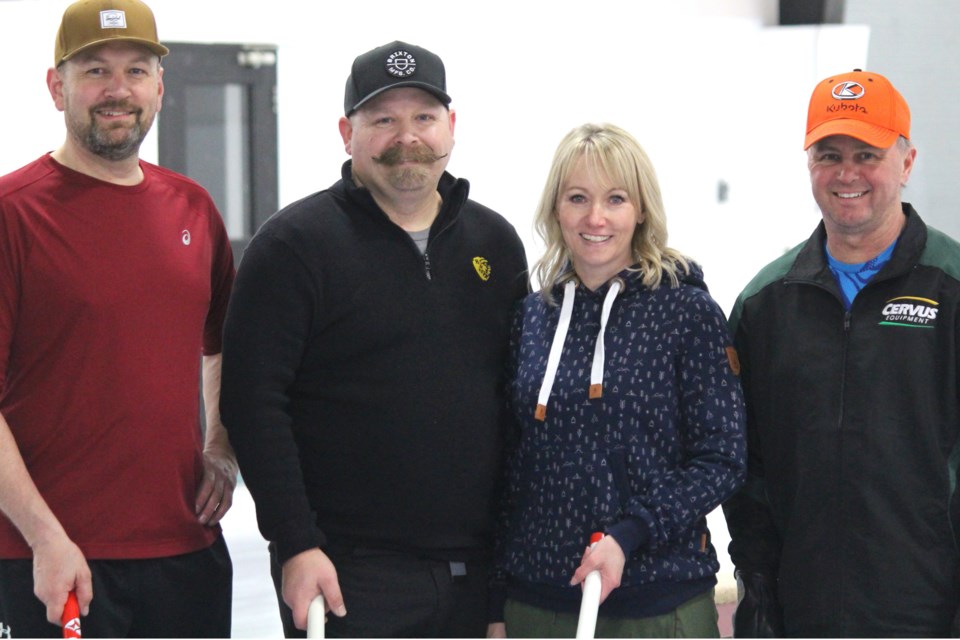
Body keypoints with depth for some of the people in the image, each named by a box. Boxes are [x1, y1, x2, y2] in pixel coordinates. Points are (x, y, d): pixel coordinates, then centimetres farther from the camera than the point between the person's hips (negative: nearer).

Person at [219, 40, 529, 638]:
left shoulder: (495, 242, 12)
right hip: (350, 575, -5)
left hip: (477, 569, 5)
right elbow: (253, 404, -10)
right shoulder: (294, 244, -4)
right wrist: (295, 544, -15)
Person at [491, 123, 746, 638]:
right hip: (536, 598, 3)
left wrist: (626, 537, -18)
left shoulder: (688, 310, -4)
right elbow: (514, 461, 11)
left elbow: (721, 460, -7)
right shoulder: (533, 315, 7)